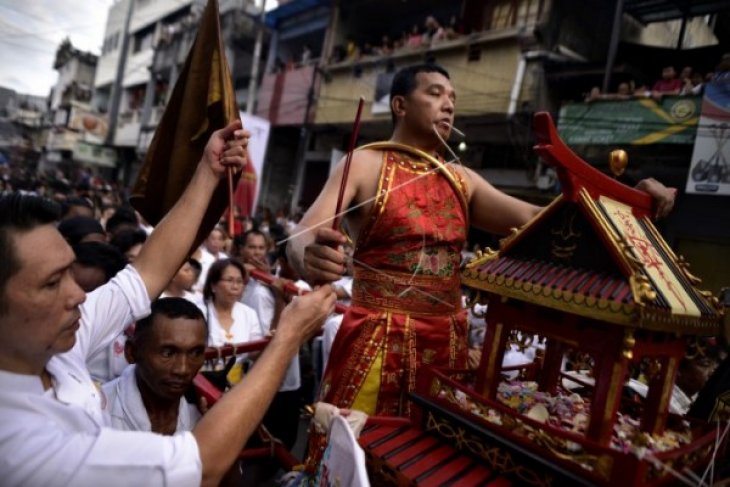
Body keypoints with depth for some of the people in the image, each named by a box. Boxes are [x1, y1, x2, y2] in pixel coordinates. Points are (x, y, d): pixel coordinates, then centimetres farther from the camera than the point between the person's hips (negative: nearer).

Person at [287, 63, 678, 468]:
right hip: (378, 340, -5)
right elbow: (303, 235, -17)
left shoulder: (463, 180, 11)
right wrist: (311, 260, -42)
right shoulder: (366, 165, -5)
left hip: (448, 343, 6)